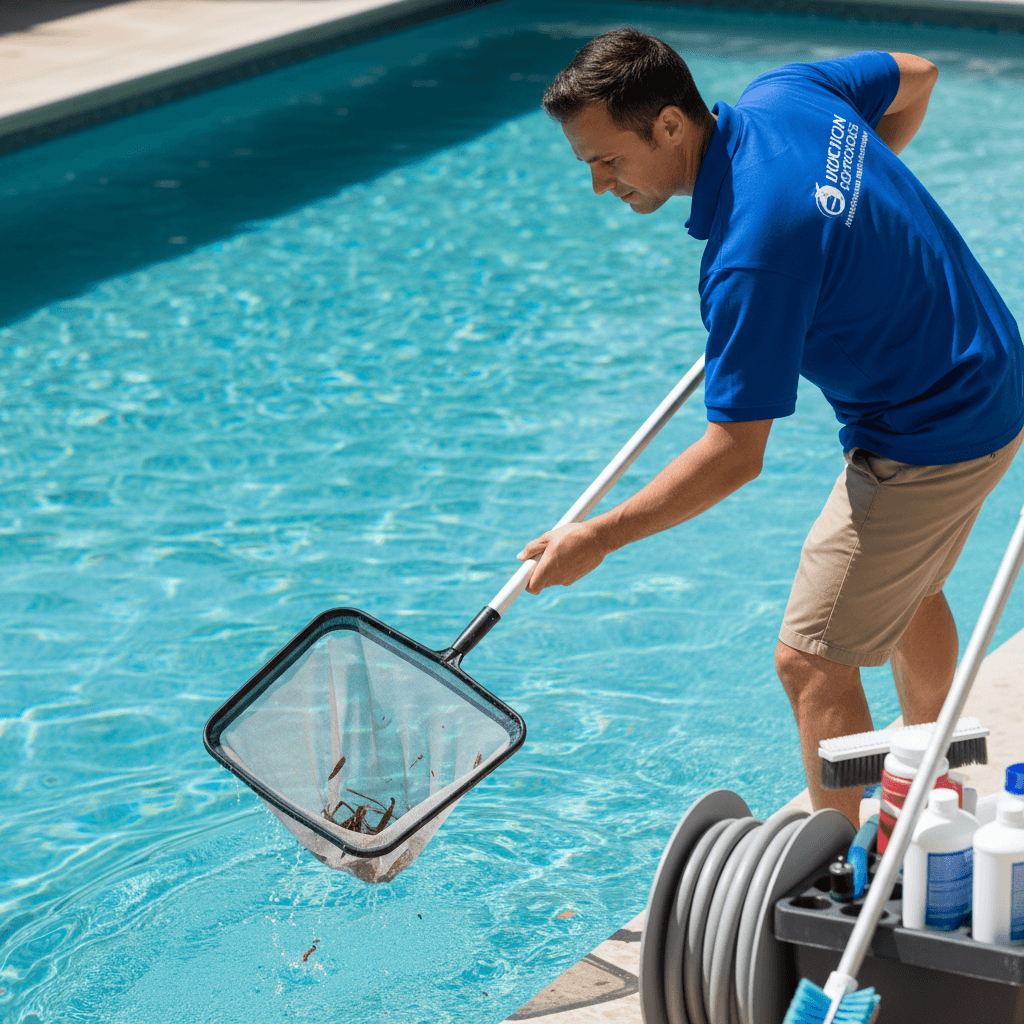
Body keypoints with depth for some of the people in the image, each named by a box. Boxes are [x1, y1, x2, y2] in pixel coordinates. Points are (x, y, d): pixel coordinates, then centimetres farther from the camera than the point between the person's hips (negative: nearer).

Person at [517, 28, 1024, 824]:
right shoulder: (783, 92, -7)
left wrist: (597, 539, -21)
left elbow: (736, 458, -28)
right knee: (904, 585, 30)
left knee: (812, 660, -6)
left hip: (928, 443, -10)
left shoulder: (751, 256, -32)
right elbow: (916, 77, 13)